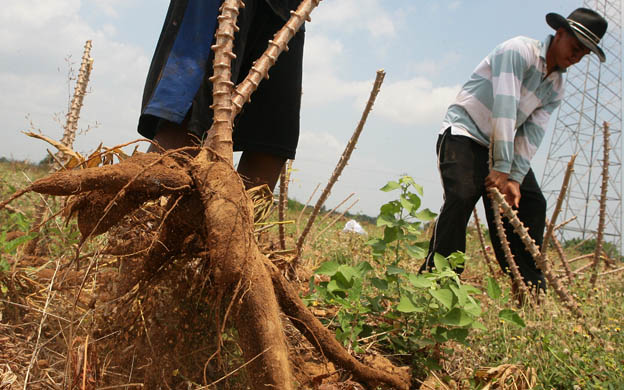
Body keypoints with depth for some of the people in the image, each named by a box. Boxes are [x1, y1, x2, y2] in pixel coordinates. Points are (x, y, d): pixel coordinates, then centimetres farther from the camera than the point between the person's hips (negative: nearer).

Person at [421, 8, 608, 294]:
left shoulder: (556, 87, 8)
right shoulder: (519, 50, -15)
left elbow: (532, 134, -2)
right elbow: (504, 107, -25)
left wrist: (515, 178, -16)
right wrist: (502, 168, -30)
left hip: (503, 145, 8)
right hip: (463, 133, -8)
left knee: (532, 204, 2)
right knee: (461, 197, -27)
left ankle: (529, 287, 12)